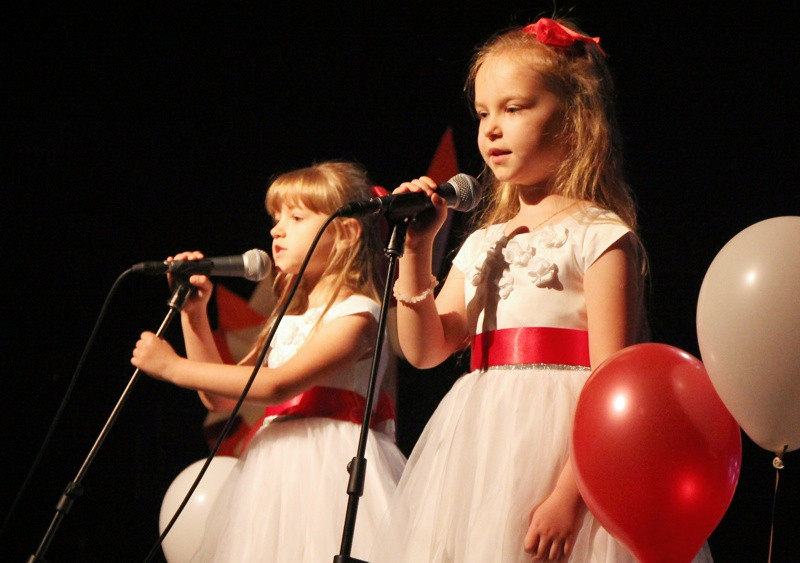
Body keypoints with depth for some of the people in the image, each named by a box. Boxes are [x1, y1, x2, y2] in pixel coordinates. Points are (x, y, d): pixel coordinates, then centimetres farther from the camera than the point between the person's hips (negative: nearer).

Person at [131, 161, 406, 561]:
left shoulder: (356, 315, -8)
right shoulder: (289, 320, 19)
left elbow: (278, 385, -18)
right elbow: (219, 397, 21)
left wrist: (174, 367, -14)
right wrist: (194, 312, 14)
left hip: (330, 466, -7)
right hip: (275, 472, 7)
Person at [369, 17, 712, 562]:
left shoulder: (600, 236, -5)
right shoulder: (482, 244, 16)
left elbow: (609, 377, -13)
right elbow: (426, 350, 14)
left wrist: (569, 492, -22)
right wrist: (416, 251, 2)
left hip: (562, 442, -6)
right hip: (482, 450, 6)